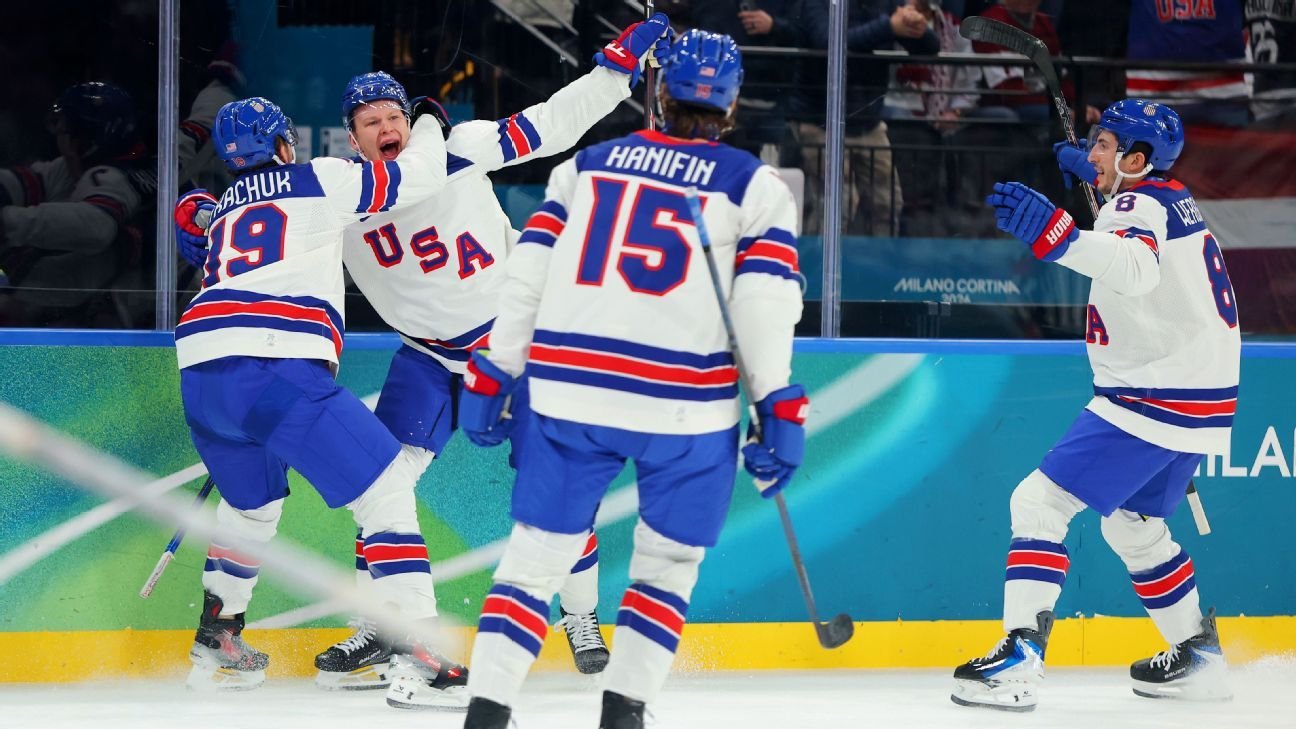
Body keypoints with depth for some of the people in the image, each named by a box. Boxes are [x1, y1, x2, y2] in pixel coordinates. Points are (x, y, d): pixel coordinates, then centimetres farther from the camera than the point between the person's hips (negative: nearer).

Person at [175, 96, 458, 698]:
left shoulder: (224, 212, 32)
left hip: (199, 375, 7)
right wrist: (427, 124, 31)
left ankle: (215, 640, 38)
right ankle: (413, 650, -13)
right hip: (277, 370, -7)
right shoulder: (316, 179, 12)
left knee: (253, 501, 33)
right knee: (386, 485, -1)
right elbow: (418, 177, 12)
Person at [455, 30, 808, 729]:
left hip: (568, 393, 2)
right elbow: (767, 301, -4)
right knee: (667, 561, 15)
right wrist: (779, 414, 0)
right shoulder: (756, 187, 5)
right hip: (686, 404, -2)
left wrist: (491, 378, 12)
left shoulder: (588, 165, 13)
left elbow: (525, 276, 8)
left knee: (536, 553, 8)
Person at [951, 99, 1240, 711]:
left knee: (1039, 502, -12)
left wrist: (1052, 232, -53)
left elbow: (1135, 267, -41)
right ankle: (1199, 657, 31)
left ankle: (1020, 656, -22)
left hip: (1150, 401, -10)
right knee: (1133, 525, 27)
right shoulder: (1174, 199, 14)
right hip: (1201, 404, 10)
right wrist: (1093, 177, 31)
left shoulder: (1140, 206, -15)